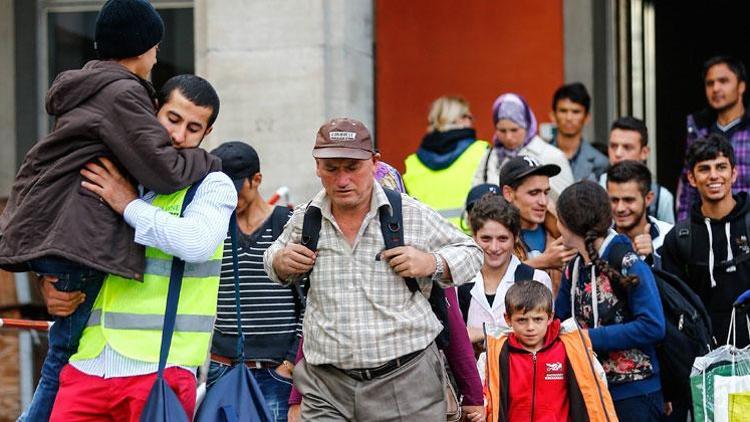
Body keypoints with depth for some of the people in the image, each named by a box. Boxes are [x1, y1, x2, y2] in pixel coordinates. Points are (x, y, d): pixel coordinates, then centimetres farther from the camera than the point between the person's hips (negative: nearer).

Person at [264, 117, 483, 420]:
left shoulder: (414, 216, -1)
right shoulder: (303, 221, 7)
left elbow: (471, 254, 11)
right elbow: (273, 258, 28)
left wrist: (432, 264, -8)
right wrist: (281, 263, 4)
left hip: (407, 384, -2)